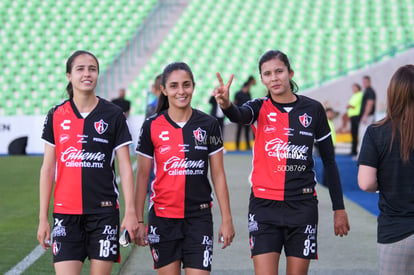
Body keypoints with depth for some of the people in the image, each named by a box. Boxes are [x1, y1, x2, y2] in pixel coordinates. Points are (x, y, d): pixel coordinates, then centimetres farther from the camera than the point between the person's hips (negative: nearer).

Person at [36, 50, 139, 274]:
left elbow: (125, 167, 1)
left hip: (104, 212, -1)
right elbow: (47, 169, 6)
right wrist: (43, 218, 3)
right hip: (66, 213, 1)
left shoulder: (113, 115, 1)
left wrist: (130, 212, -7)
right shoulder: (56, 116, 5)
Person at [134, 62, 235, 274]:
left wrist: (226, 219, 0)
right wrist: (138, 220, 0)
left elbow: (218, 174, 3)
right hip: (162, 217, 0)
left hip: (199, 217, 0)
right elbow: (142, 175, 3)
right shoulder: (152, 127, -2)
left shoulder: (208, 125, 0)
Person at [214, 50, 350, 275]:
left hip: (302, 205, 1)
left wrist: (339, 208, 8)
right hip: (264, 204, -1)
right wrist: (226, 104, -49)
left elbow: (329, 161, 9)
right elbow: (239, 115, -24)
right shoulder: (260, 109, 1)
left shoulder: (313, 109, 4)